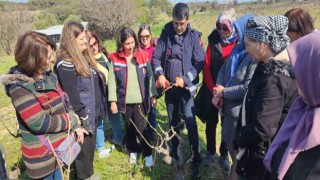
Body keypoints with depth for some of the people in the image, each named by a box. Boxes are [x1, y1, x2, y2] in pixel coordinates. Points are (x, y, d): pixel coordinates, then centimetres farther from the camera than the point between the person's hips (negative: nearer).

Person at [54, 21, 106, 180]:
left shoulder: (84, 55, 10)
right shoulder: (65, 63, -19)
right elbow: (71, 94, -21)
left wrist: (100, 107, 17)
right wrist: (81, 115, -18)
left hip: (93, 111, 9)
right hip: (83, 114, -9)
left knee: (90, 145, 22)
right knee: (84, 148, 8)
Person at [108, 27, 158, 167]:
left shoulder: (143, 56, -2)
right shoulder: (115, 58, -3)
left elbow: (149, 77, 2)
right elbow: (112, 81, -1)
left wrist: (153, 95, 1)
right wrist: (113, 100, -4)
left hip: (140, 100, -1)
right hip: (124, 101, 2)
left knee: (140, 128, -2)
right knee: (129, 128, 15)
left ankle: (148, 154, 18)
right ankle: (133, 151, 36)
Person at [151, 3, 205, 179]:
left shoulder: (194, 36, -7)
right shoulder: (166, 34, 0)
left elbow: (199, 63, -9)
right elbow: (156, 57, 0)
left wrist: (185, 79, -19)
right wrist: (160, 74, -16)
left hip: (186, 88, -3)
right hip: (169, 87, 3)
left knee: (190, 123, -4)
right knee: (172, 121, 17)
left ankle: (196, 159, 11)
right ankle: (174, 149, 38)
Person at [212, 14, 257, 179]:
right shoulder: (237, 49, 5)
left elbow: (248, 88, -26)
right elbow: (223, 69, 7)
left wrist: (224, 92, -15)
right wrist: (218, 91, -8)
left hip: (240, 110, -9)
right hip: (229, 106, 9)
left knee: (237, 146, 10)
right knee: (228, 140, 25)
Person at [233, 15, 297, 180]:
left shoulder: (274, 79, -29)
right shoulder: (271, 65, 1)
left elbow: (262, 129, -30)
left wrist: (238, 139, -12)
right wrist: (241, 136, 5)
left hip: (262, 155, -8)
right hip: (258, 147, 8)